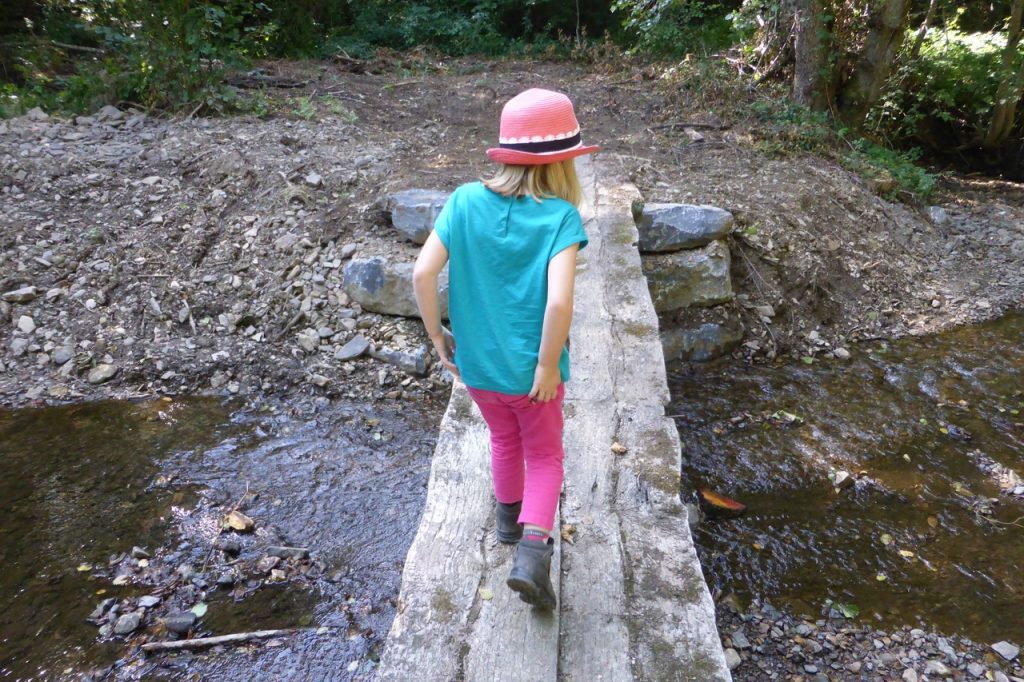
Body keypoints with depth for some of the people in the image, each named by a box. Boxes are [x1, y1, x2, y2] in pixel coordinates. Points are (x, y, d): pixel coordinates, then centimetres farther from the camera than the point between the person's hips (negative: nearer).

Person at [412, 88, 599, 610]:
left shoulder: (465, 201, -8)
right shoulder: (561, 217, -17)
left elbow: (423, 273, -13)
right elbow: (559, 301, -28)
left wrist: (439, 337, -1)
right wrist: (549, 365, -15)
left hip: (476, 364, 4)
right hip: (532, 371, -3)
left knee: (504, 439, 30)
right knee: (544, 455, 21)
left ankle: (510, 518, 51)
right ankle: (532, 547, 4)